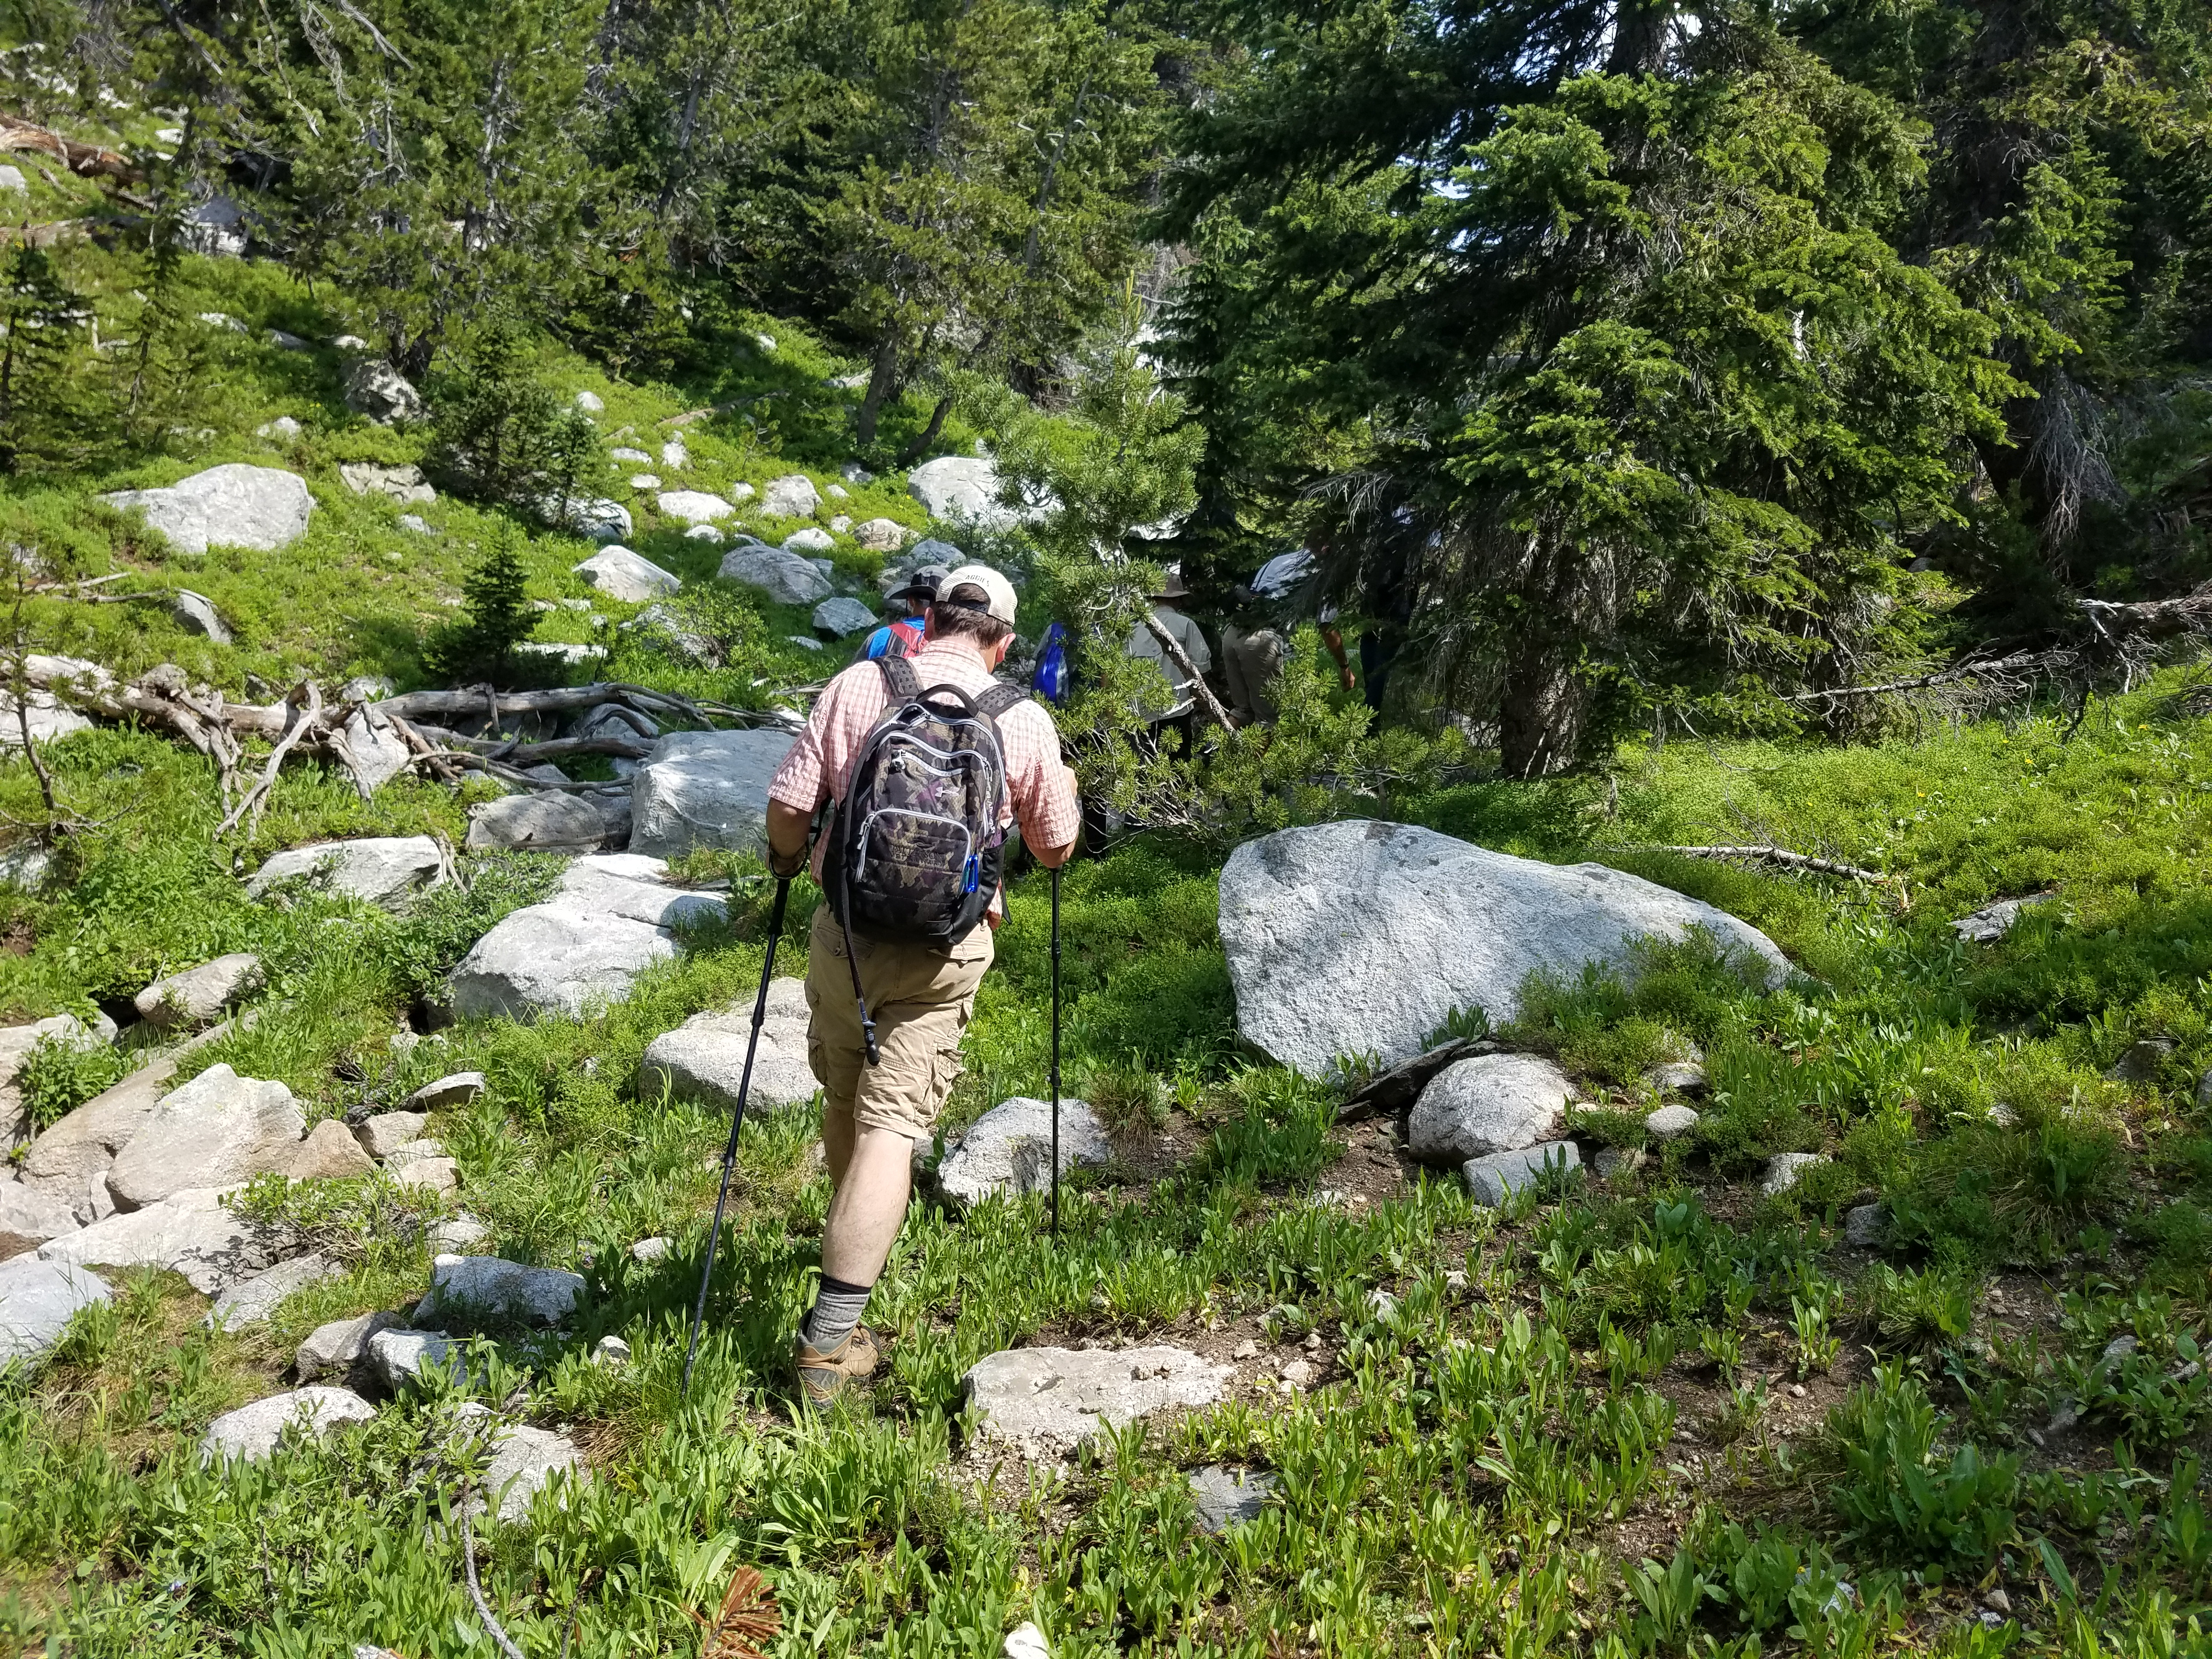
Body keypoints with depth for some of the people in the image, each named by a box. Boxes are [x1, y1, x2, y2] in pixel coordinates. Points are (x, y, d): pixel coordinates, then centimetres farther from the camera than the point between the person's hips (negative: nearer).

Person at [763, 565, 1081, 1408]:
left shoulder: (855, 686, 0)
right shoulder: (1024, 719, 1)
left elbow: (787, 806, -3)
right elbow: (1055, 849, 12)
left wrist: (786, 858, 19)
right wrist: (1065, 796, 34)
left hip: (843, 927, 2)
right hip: (945, 947, -1)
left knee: (844, 1100, 22)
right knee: (892, 1122, -1)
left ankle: (861, 1240, 46)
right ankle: (830, 1339, -5)